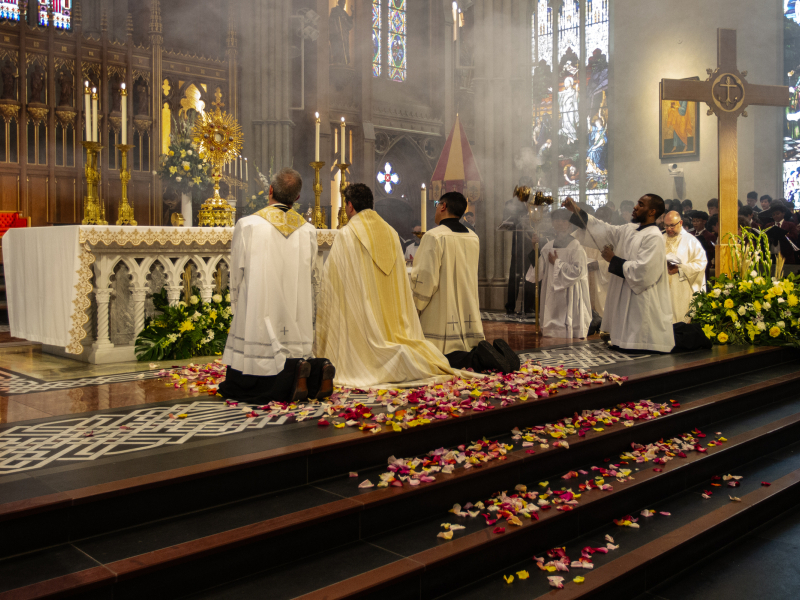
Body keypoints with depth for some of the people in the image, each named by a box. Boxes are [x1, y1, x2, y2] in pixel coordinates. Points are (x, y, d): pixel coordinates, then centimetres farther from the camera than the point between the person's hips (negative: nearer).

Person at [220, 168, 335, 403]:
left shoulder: (247, 226, -7)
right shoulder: (308, 230, 4)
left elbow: (237, 275, 1)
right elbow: (307, 276, 10)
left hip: (257, 320, -4)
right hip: (296, 322, 5)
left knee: (234, 388, 3)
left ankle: (293, 377, -19)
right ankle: (316, 373, -13)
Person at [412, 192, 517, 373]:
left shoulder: (434, 236, -12)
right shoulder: (473, 237, 11)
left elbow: (425, 279, -16)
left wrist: (413, 308, -1)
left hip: (442, 320, -7)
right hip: (469, 317, 7)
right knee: (470, 351, 17)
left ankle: (478, 359, -24)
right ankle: (497, 352, -9)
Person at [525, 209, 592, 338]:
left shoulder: (575, 247, -6)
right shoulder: (548, 247, 11)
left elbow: (577, 270, -15)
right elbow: (539, 270, 9)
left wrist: (557, 263, -10)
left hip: (569, 294, -6)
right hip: (552, 294, 6)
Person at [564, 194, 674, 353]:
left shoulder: (654, 238, -15)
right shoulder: (629, 230, 11)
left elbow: (642, 270, -22)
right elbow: (605, 230, 13)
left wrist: (614, 260, -12)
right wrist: (576, 211, 7)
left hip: (642, 303, -9)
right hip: (624, 299, 9)